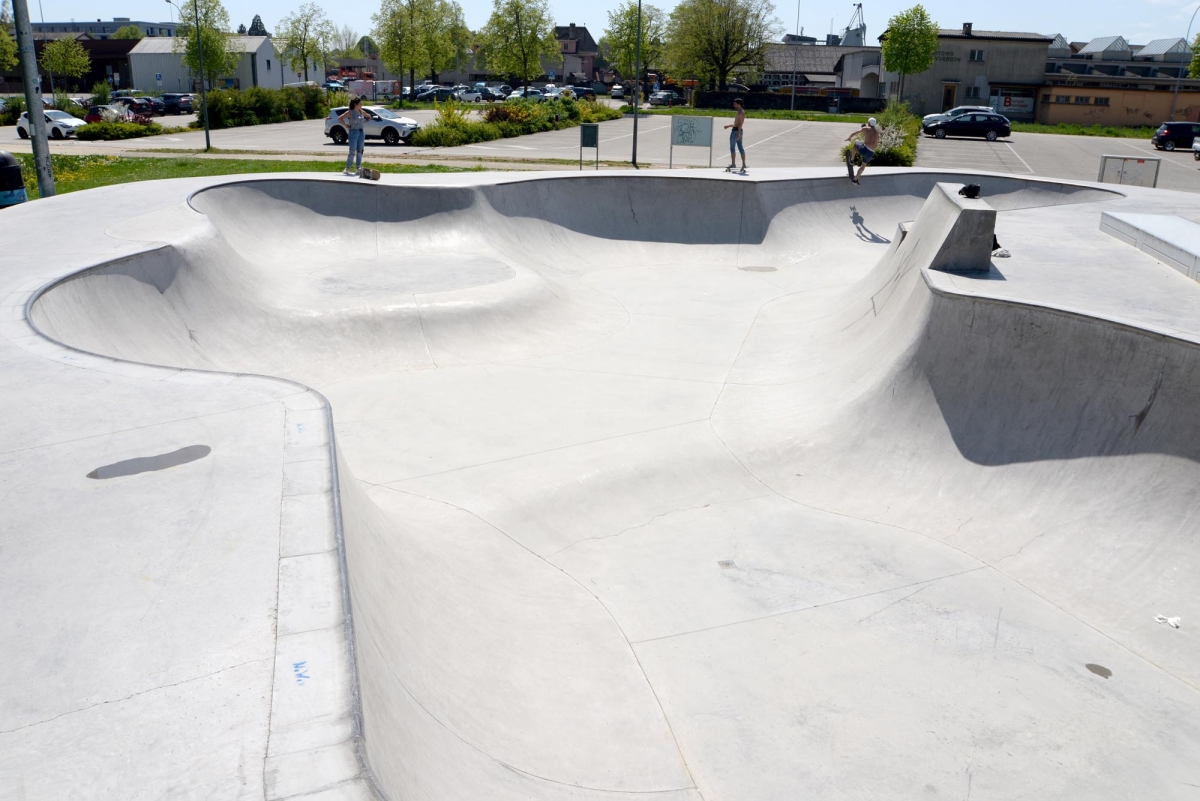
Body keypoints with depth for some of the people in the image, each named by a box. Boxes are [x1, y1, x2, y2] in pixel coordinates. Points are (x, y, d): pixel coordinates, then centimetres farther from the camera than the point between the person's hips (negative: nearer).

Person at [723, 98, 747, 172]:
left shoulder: (740, 112, -13)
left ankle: (733, 163, -5)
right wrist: (729, 125, 24)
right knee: (740, 148, 8)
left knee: (732, 148, -5)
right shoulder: (742, 112, 19)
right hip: (738, 131, 10)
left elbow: (740, 124, -20)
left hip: (736, 131, -10)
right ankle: (744, 164, 8)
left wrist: (738, 134, -25)